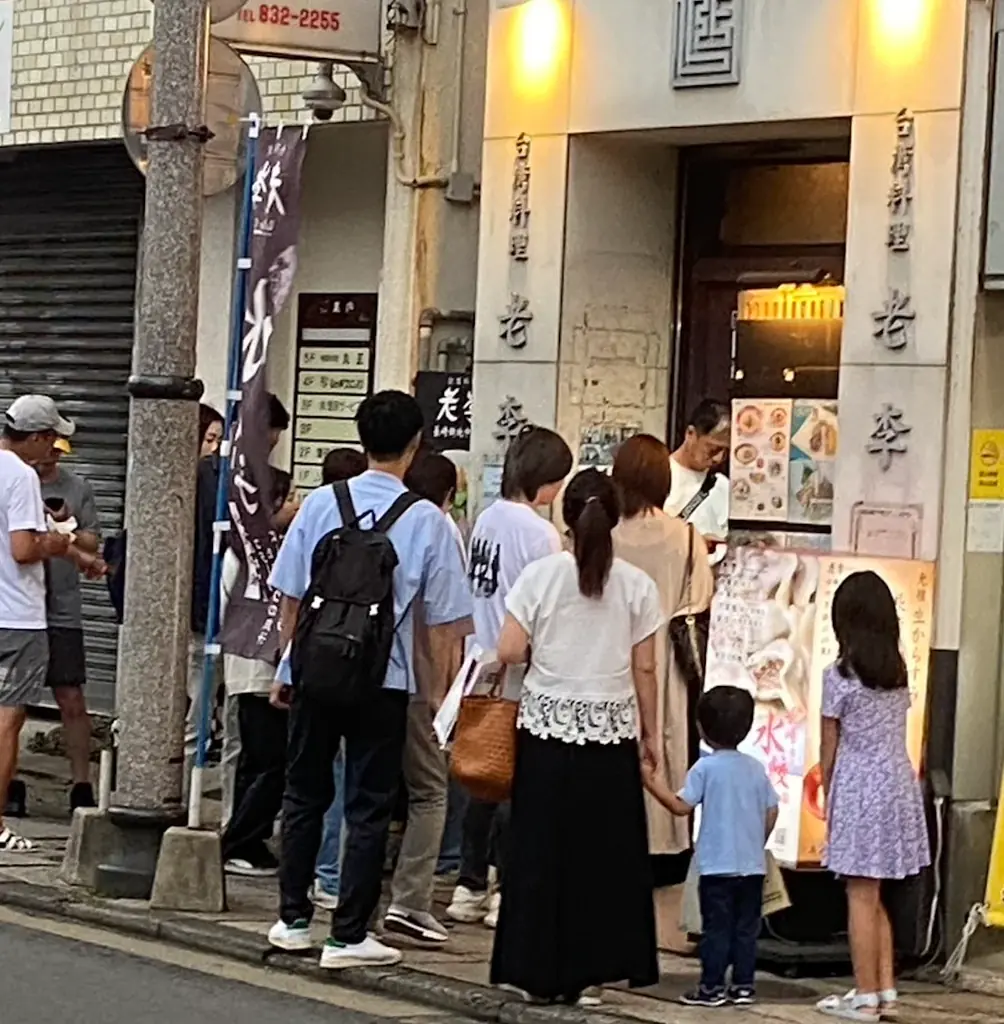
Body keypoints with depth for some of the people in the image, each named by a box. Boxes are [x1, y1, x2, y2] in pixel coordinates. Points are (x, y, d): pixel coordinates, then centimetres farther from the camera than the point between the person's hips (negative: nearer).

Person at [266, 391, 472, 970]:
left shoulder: (321, 504, -3)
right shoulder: (427, 521, -8)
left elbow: (291, 596, 2)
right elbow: (441, 622, -5)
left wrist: (286, 670, 15)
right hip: (383, 681, -2)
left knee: (305, 794, 17)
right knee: (369, 807, 7)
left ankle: (294, 919, 25)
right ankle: (349, 936, 9)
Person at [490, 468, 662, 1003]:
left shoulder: (541, 574, -4)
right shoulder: (636, 585, -1)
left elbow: (509, 652, -7)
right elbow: (644, 669, 0)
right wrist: (650, 732, 11)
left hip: (548, 724, 0)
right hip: (611, 729, 0)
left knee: (543, 849, 5)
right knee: (606, 851, 7)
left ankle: (539, 969, 8)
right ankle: (594, 965, 9)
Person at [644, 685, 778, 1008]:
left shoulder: (706, 767, -9)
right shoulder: (756, 768, 6)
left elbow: (681, 806, -12)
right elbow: (771, 812, 9)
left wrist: (655, 786, -1)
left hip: (718, 866, -4)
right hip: (753, 865, 4)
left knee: (716, 928, 1)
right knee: (746, 928, 10)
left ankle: (712, 987, 2)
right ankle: (744, 985, 11)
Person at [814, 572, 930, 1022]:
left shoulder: (839, 677, -9)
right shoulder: (899, 673, 7)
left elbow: (829, 748, -4)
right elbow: (896, 733, 11)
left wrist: (828, 799, 10)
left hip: (859, 788, -6)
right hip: (900, 783, 6)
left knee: (861, 896, -1)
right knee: (874, 898, 15)